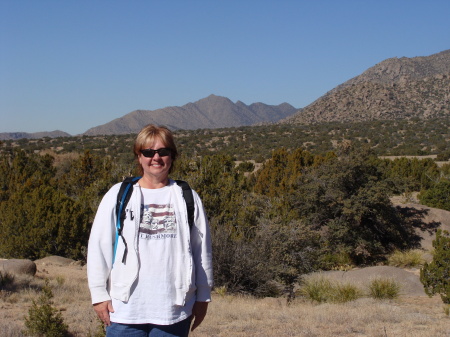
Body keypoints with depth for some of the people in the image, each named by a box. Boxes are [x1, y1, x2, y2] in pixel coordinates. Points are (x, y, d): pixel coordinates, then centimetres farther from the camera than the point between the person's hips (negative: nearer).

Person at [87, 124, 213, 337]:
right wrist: (99, 294, -1)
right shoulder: (118, 196, 2)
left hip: (174, 311, 1)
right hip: (125, 309, -1)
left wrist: (202, 296, 8)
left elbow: (202, 250, 8)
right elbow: (99, 247, 2)